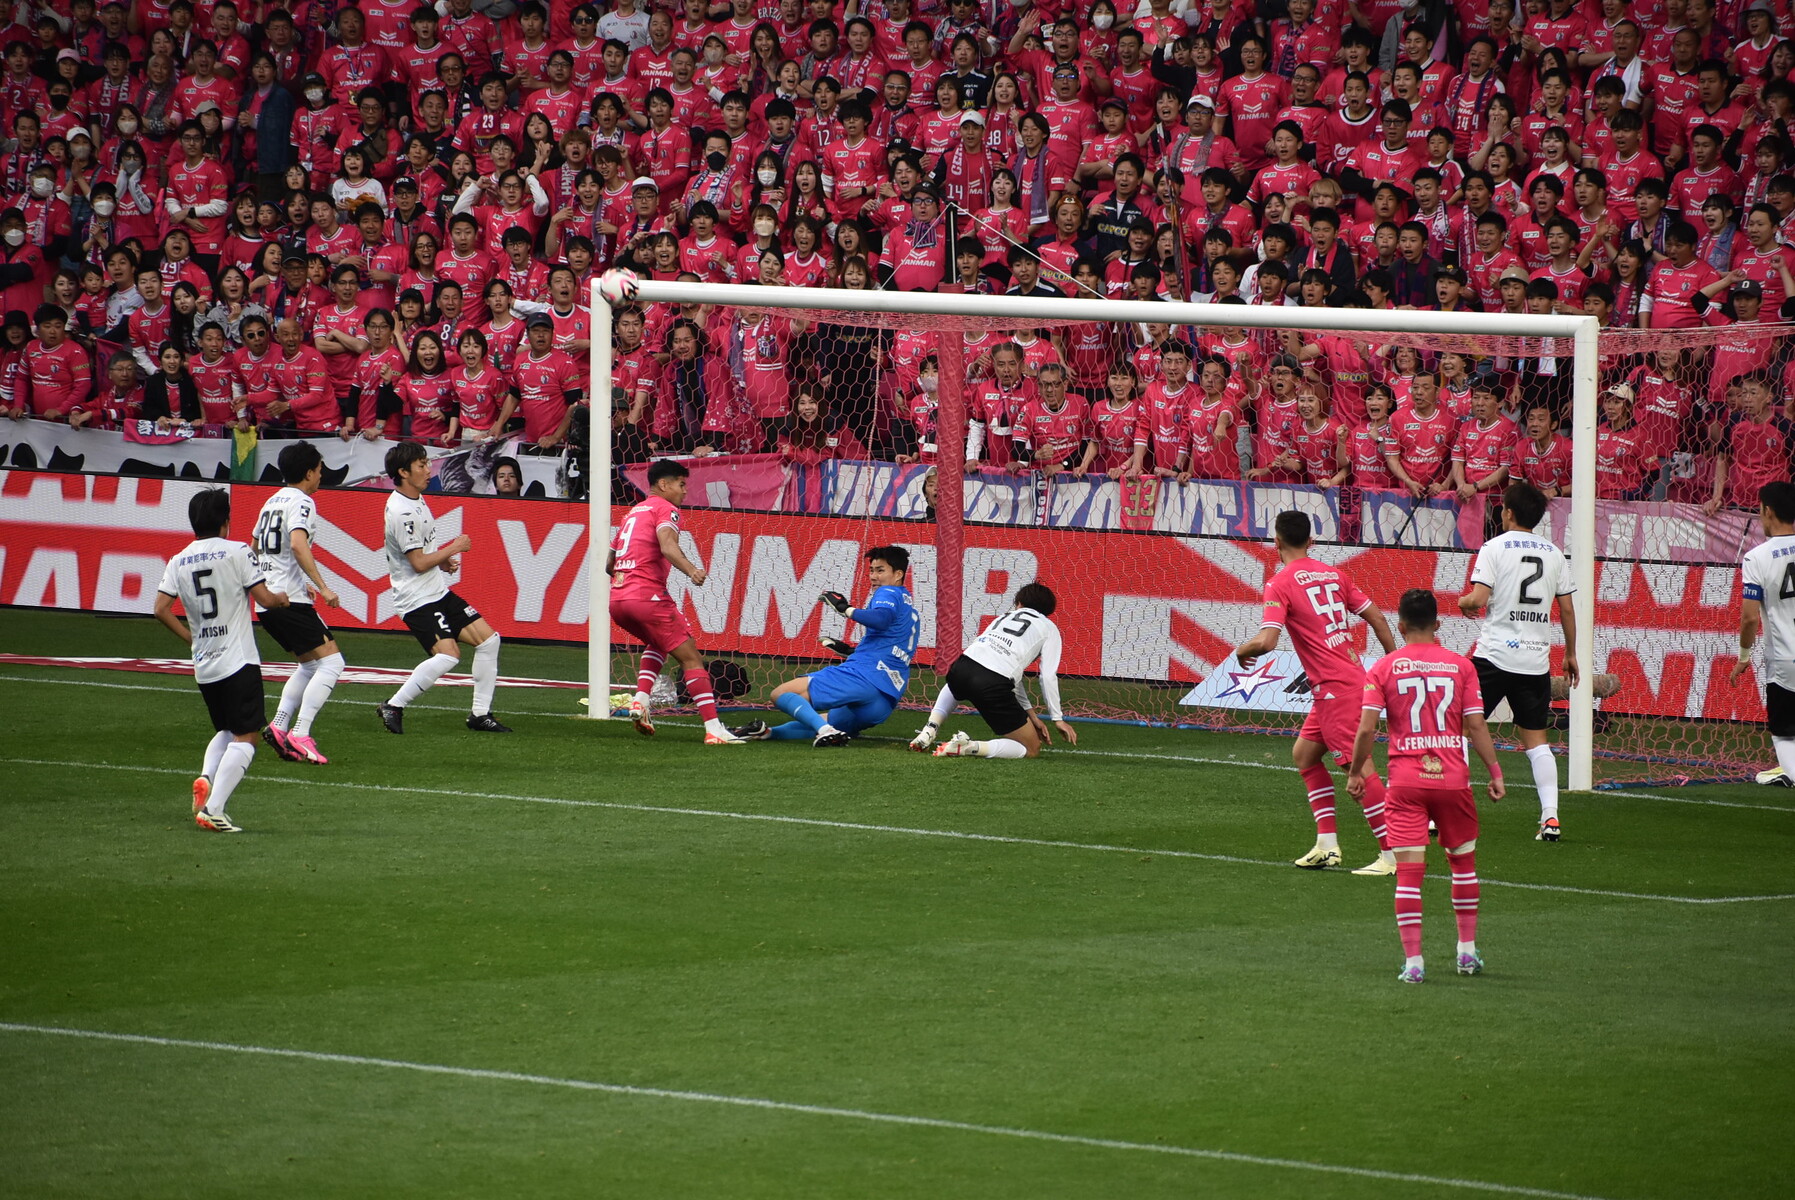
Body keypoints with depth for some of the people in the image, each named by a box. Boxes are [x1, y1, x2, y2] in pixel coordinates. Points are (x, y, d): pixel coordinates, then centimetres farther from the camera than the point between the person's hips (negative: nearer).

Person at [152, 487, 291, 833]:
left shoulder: (179, 562, 6)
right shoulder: (237, 552, -6)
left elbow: (161, 609, 2)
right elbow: (265, 599, -8)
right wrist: (281, 598, 15)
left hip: (203, 666, 6)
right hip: (239, 661, -6)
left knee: (226, 731, 23)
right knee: (246, 737, -5)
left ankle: (205, 778, -4)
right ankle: (212, 809, -17)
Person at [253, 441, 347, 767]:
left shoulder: (273, 501, 18)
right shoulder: (301, 502, -10)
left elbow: (255, 548, 30)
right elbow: (298, 544, -27)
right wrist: (323, 587, -27)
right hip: (290, 601, -9)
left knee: (309, 666, 20)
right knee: (331, 663, -9)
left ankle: (279, 726, 8)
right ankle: (299, 735, -18)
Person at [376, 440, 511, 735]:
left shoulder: (416, 500, 12)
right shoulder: (401, 511, -20)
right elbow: (418, 563, -21)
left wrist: (442, 561, 11)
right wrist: (454, 548, -9)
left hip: (438, 591, 10)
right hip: (417, 599, -10)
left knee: (487, 638, 6)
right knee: (448, 655, -25)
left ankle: (480, 714, 12)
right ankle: (394, 707, -13)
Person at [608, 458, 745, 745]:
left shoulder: (632, 513, 24)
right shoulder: (665, 509, 0)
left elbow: (608, 564, 30)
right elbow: (668, 545, -21)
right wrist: (691, 570, -36)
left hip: (616, 600, 8)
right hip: (648, 597, -8)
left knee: (658, 644, 33)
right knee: (691, 658, -5)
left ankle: (640, 699, 11)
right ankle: (713, 729, -15)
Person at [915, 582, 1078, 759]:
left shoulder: (1006, 616, 33)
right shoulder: (1049, 627, 18)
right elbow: (1048, 676, 8)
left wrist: (1030, 713, 34)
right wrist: (1057, 718, 15)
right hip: (993, 683, -6)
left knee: (952, 689, 47)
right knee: (1032, 750, 5)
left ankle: (930, 729, 21)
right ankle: (970, 747, -15)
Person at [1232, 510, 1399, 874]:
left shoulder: (1280, 583, -9)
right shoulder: (1333, 574, 12)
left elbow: (1267, 641, -19)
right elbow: (1376, 617, 13)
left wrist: (1242, 650, 3)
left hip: (1334, 687, -9)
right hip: (1354, 677, 9)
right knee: (1304, 755, 19)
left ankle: (1392, 855, -11)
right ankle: (1327, 844, 14)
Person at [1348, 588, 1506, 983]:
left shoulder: (1383, 668, -1)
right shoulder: (1461, 666, 1)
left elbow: (1366, 729, -6)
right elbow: (1476, 726, -3)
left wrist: (1356, 773, 7)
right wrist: (1495, 772, 5)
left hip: (1406, 781, -1)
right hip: (1453, 778, 1)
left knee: (1408, 872, -1)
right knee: (1463, 861, 19)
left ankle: (1413, 961, -6)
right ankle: (1467, 951, 23)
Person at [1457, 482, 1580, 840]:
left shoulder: (1495, 547, -5)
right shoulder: (1553, 554, 8)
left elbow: (1479, 599, -14)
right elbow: (1567, 609, 11)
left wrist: (1464, 602, 8)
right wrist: (1570, 653, 21)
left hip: (1495, 655, -4)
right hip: (1537, 659, 4)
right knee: (1536, 740, 9)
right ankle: (1550, 817, -3)